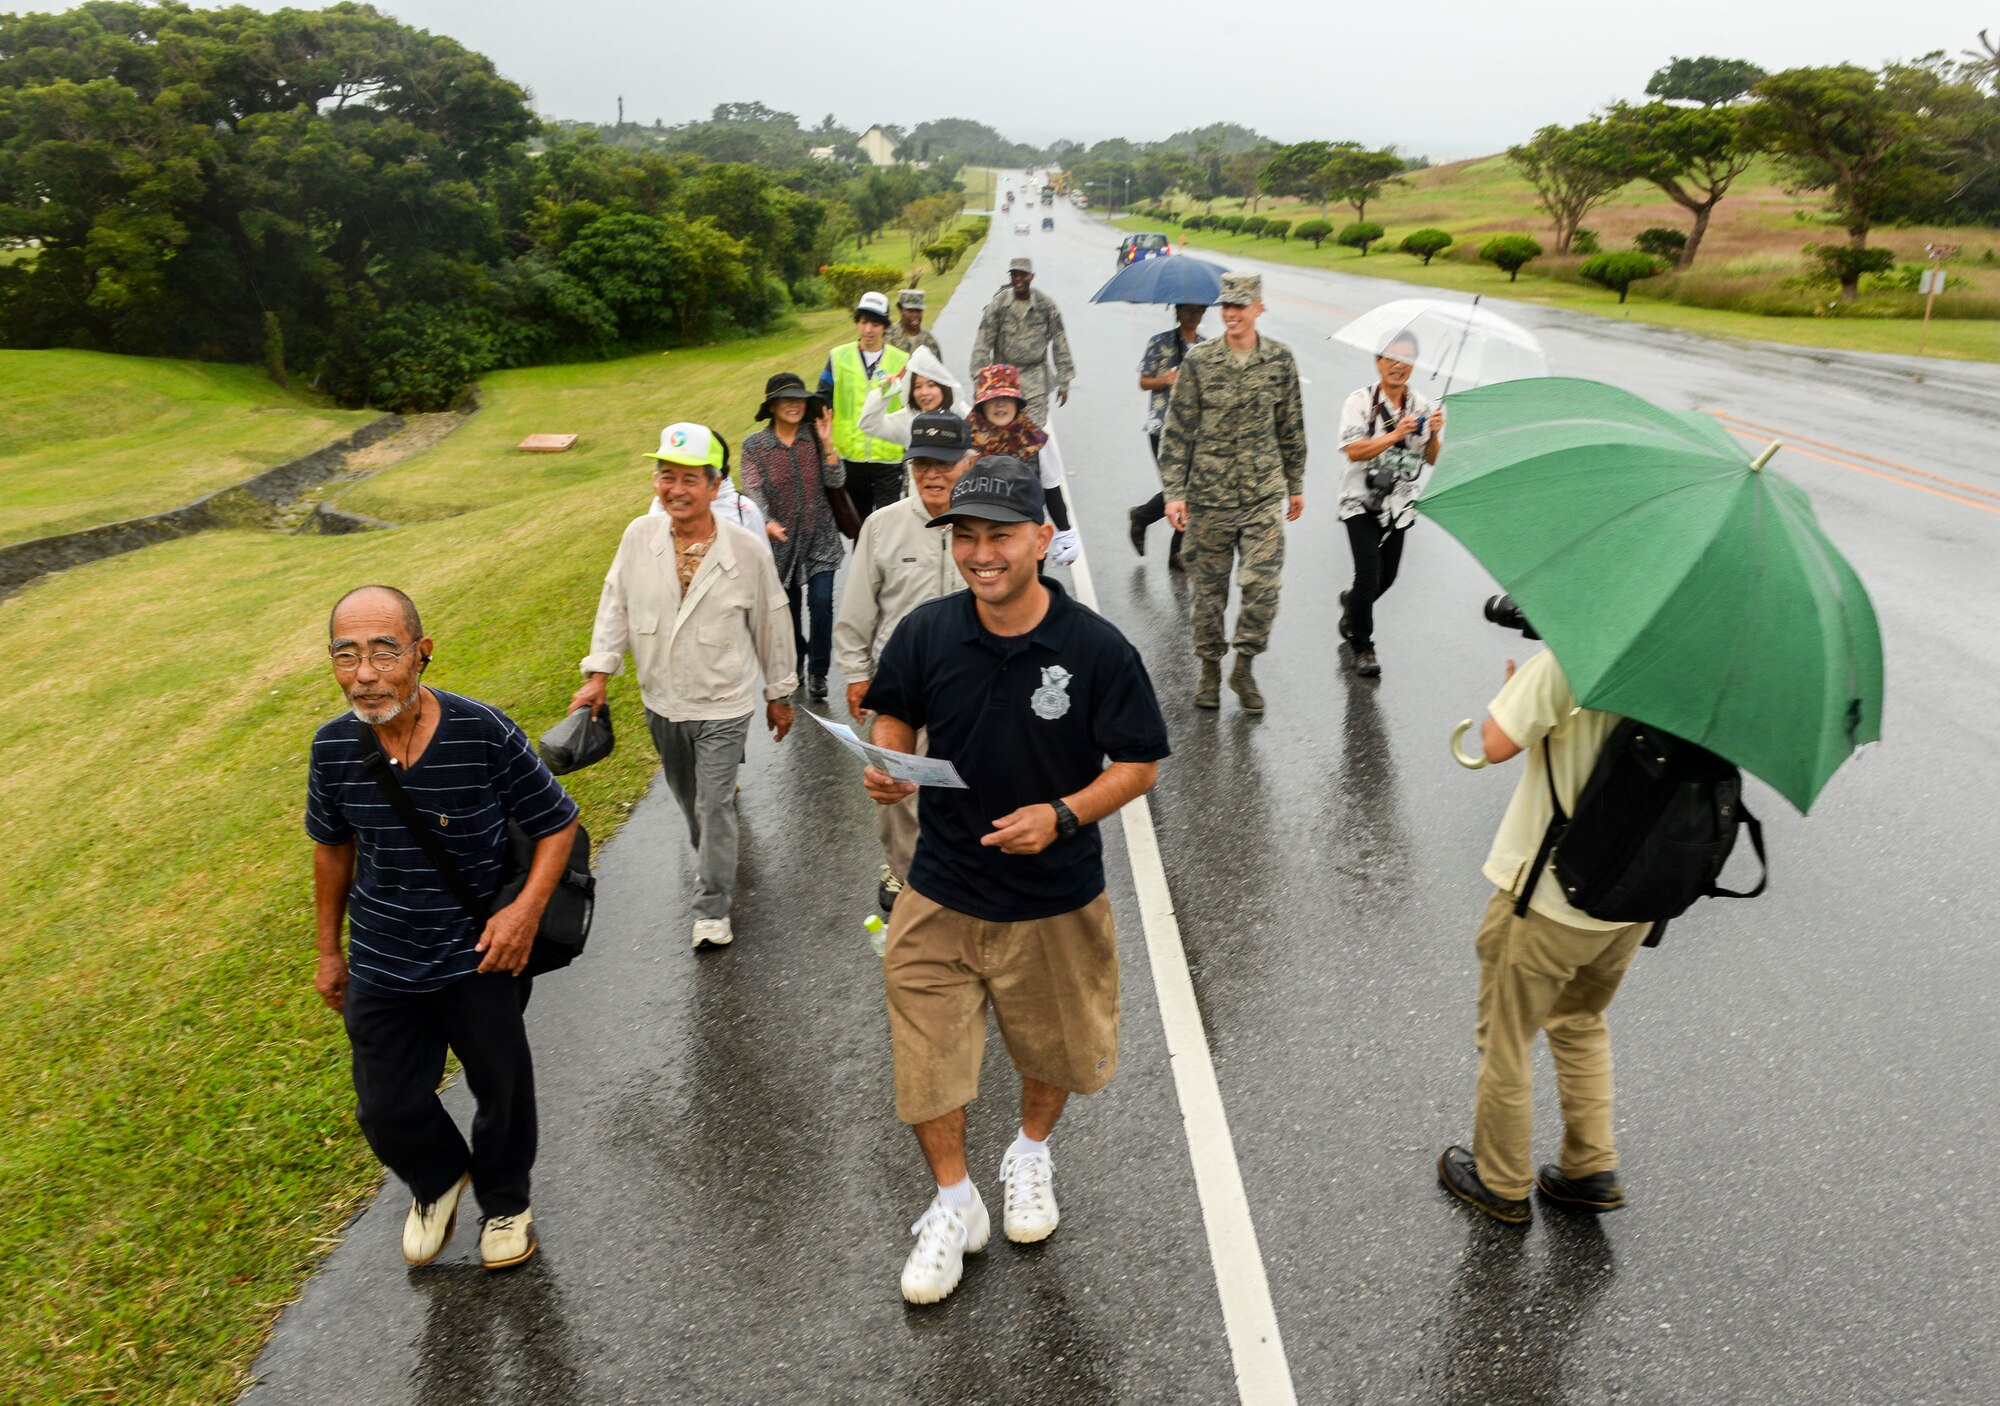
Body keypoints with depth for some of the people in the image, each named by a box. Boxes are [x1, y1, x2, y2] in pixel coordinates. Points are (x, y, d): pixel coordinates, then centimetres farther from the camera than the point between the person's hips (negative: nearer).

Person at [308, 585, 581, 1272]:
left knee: (502, 1091, 15)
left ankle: (505, 1202, 45)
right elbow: (332, 847, 8)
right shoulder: (333, 747, -11)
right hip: (381, 964, 3)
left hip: (480, 956, -2)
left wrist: (527, 907, -23)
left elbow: (557, 822, -9)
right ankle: (438, 1180, 47)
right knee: (387, 1110, 13)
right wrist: (330, 951, 15)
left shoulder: (482, 731, -23)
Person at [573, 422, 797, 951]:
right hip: (661, 702, 4)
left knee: (714, 806, -3)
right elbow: (614, 607, 2)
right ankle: (713, 860, 49)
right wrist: (598, 674, -4)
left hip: (723, 705, -4)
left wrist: (779, 694, 4)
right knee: (689, 799, 22)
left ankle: (712, 910, 11)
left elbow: (772, 625, -3)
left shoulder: (747, 551, -15)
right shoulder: (639, 537, -9)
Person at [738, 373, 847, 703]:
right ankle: (795, 666, 35)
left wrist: (826, 443, -17)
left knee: (821, 603, -10)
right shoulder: (754, 444, -5)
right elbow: (753, 490, -11)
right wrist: (767, 522, -28)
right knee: (789, 607, 11)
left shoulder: (814, 437, -1)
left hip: (819, 538, 0)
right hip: (782, 539, 0)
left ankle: (817, 673, 5)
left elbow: (836, 481, -6)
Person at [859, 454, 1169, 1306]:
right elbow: (894, 721, 6)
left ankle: (1030, 1156, 53)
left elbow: (1139, 763, -9)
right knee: (925, 1054, 6)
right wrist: (887, 768, -16)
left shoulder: (1097, 648, -16)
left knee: (1053, 1046, 21)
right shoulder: (925, 634, -9)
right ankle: (954, 1204, 33)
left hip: (1056, 897, -1)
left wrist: (1063, 814, -24)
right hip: (942, 892, 1)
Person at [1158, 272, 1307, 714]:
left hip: (1264, 494, 1)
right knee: (1209, 586, 8)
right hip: (1209, 493, -1)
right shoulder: (1198, 362, -3)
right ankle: (1210, 668, 25)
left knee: (1262, 582, -9)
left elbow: (1291, 427, 12)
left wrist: (1296, 485, 15)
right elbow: (1177, 430, -2)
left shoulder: (1280, 359, 3)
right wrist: (1174, 491, -8)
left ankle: (1244, 667, 11)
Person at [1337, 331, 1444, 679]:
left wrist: (1434, 434, -14)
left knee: (1387, 577, 9)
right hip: (1361, 503, -4)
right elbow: (1354, 451, -17)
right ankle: (1362, 645, 5)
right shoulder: (1360, 402, -6)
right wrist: (1396, 435, -24)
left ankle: (1352, 602, 43)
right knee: (1369, 575, -12)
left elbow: (1432, 460, 6)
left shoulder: (1421, 406, 6)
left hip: (1399, 504, 5)